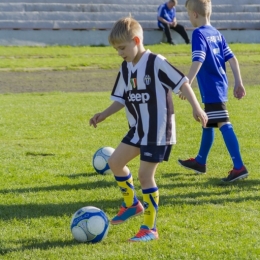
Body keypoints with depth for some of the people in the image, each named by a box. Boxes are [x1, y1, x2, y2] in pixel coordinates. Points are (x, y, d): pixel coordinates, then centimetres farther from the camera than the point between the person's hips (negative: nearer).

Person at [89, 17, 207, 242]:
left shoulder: (156, 63, -17)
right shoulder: (126, 68, 7)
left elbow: (182, 83, -16)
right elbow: (121, 99, 16)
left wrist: (196, 107, -23)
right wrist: (104, 115, 4)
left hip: (158, 131, -8)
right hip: (138, 129, 8)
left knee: (145, 174, -8)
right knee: (115, 161, 10)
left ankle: (150, 229, 1)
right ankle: (132, 204, 31)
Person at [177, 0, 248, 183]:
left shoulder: (199, 34, -12)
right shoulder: (217, 34, 12)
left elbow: (198, 61, -22)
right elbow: (232, 58, 11)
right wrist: (239, 83, 13)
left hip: (211, 88, -9)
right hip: (220, 85, 9)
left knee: (224, 124, -13)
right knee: (208, 124, 22)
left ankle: (239, 167, -19)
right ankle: (200, 162, 37)